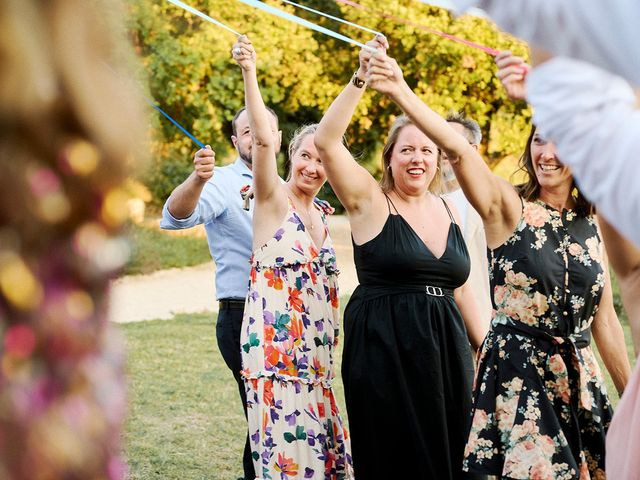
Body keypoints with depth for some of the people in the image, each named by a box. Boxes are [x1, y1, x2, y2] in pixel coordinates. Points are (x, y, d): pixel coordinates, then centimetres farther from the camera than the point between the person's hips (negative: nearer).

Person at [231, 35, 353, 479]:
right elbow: (264, 139, -21)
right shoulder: (274, 201, -5)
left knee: (323, 442, 8)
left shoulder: (322, 213, 14)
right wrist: (249, 73, -32)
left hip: (317, 347, 7)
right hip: (276, 345, -7)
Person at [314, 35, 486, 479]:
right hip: (384, 352, -5)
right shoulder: (371, 202, -3)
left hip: (445, 352, 5)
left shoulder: (448, 210, 12)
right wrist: (361, 79, -25)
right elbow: (326, 142, -18)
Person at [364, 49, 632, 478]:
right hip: (517, 374, -5)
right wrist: (401, 93, -37)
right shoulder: (509, 208, -5)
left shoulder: (593, 225, 9)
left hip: (580, 378, 5)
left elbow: (604, 320, 14)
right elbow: (458, 149, -22)